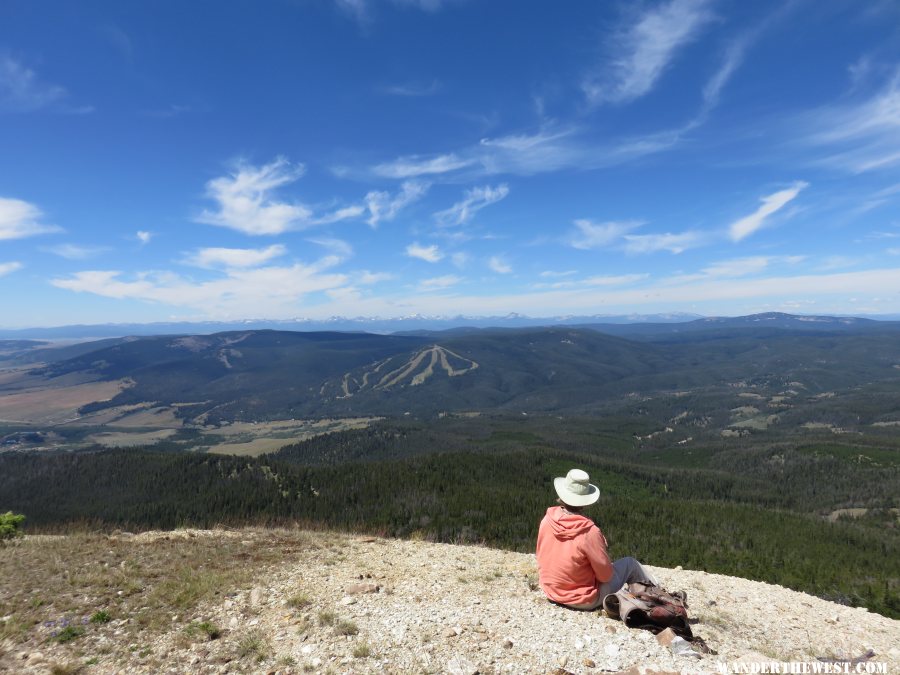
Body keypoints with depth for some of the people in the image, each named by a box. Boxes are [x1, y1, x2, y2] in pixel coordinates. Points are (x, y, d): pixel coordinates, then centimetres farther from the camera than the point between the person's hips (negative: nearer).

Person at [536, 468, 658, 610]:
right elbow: (605, 575, -17)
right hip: (583, 601, -5)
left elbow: (543, 556, 0)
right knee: (630, 563, 13)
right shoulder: (589, 532, -29)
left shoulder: (547, 519, -14)